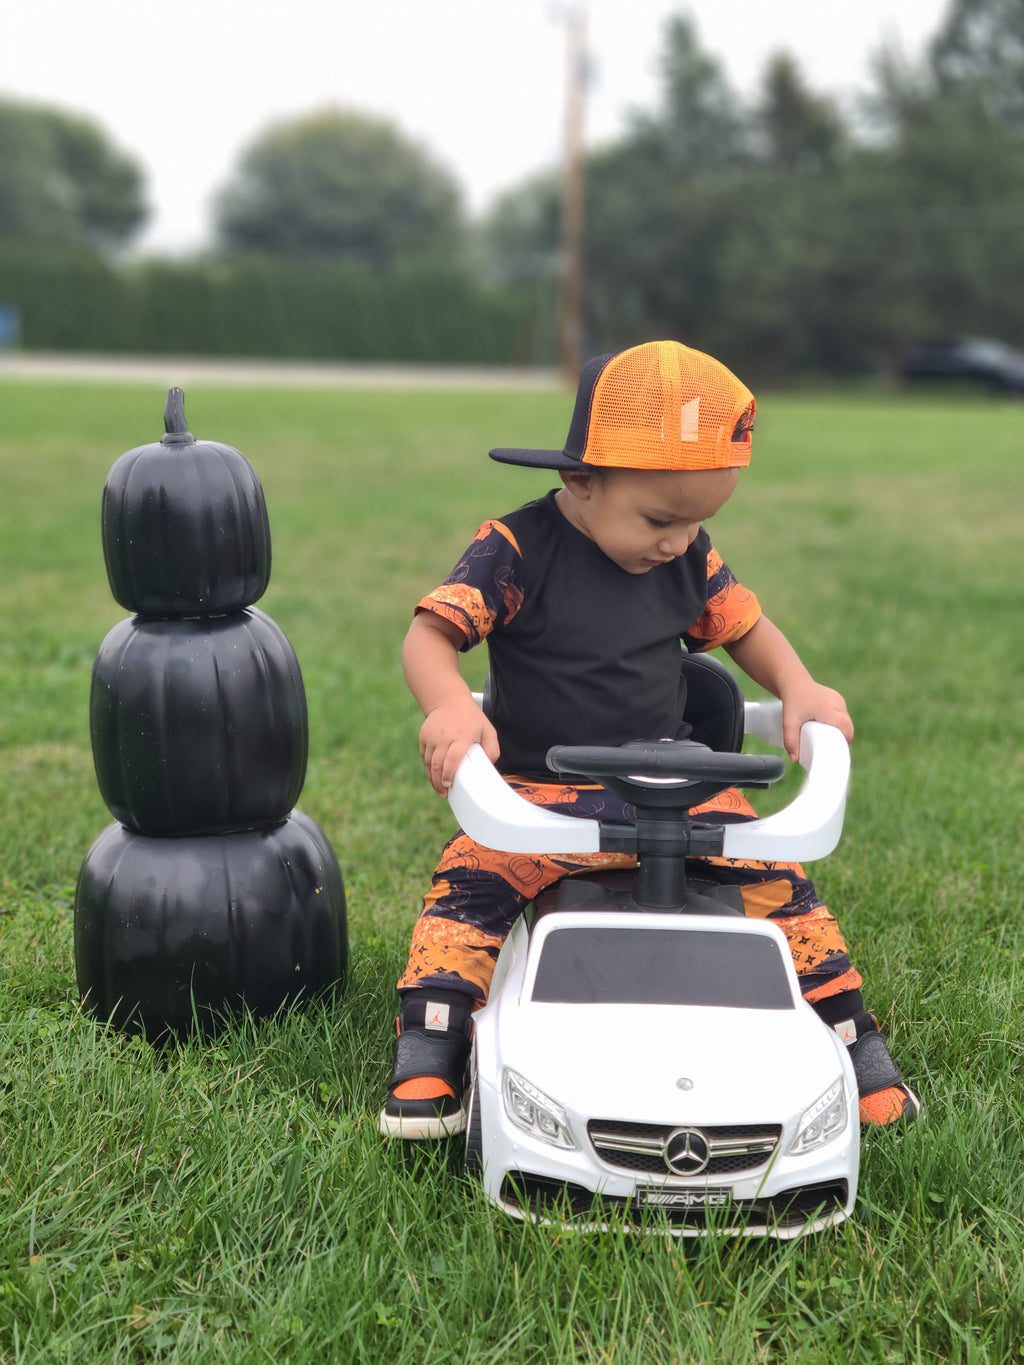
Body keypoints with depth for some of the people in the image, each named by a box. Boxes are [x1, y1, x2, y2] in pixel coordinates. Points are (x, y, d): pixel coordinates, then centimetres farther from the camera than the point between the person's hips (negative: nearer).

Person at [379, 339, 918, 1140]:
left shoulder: (689, 561, 3)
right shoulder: (517, 553, -12)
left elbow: (744, 626, 14)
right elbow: (430, 633, -19)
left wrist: (801, 689, -6)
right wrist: (450, 706, -40)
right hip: (540, 791, -3)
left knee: (774, 876, -11)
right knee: (471, 884, -26)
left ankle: (847, 1031, 4)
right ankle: (428, 1059, -17)